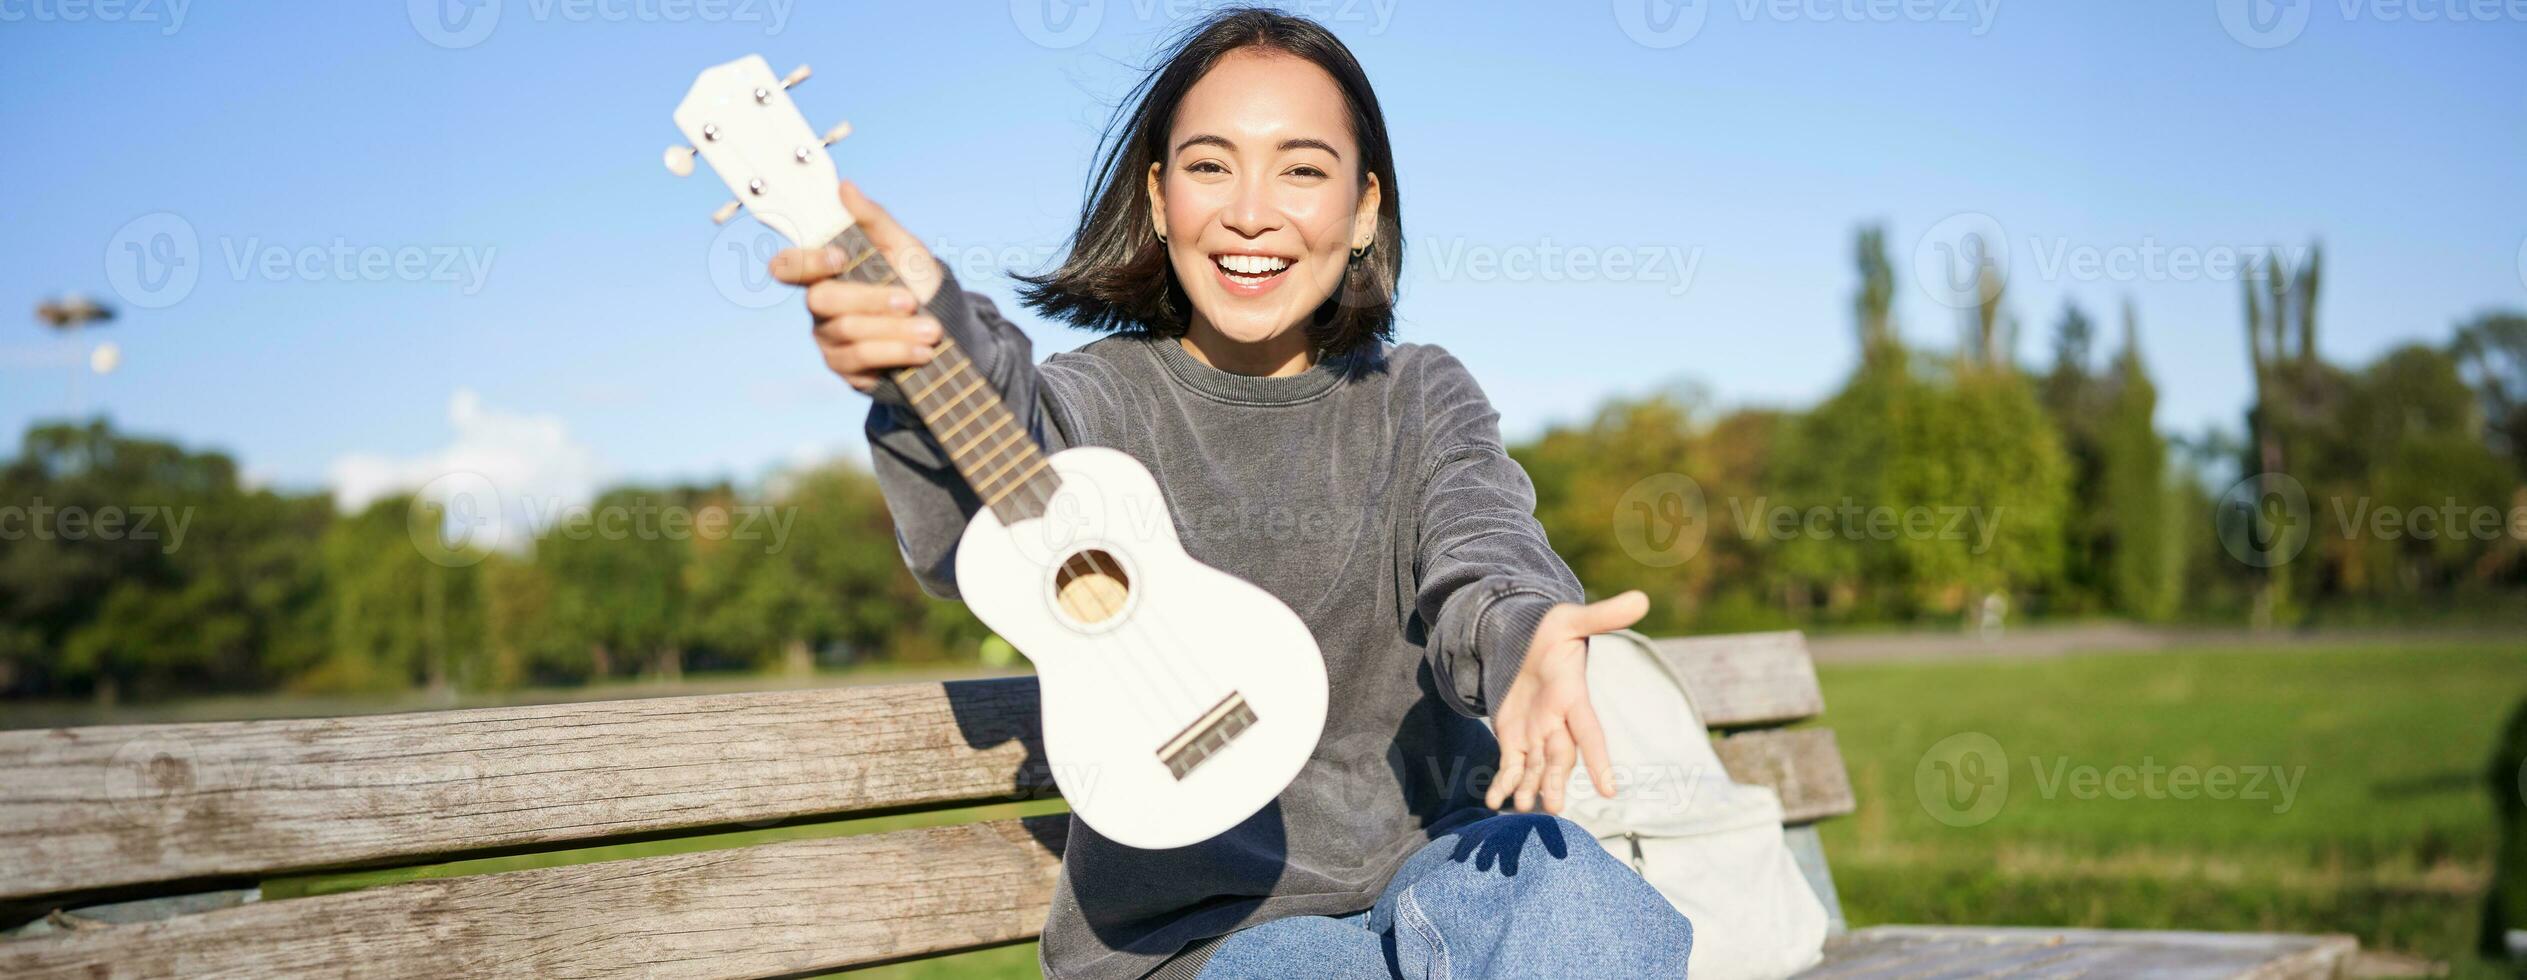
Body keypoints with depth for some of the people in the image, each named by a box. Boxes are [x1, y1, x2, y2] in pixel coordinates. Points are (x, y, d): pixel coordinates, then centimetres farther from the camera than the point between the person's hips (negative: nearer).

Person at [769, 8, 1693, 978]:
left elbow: (1478, 534, -14)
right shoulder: (1105, 396, 0)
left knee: (1567, 888, -30)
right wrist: (929, 349, -48)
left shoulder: (1419, 399, 8)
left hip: (1427, 869, 3)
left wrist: (1522, 634, -40)